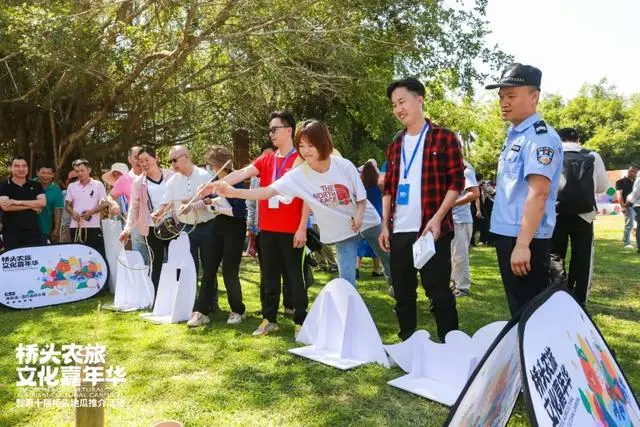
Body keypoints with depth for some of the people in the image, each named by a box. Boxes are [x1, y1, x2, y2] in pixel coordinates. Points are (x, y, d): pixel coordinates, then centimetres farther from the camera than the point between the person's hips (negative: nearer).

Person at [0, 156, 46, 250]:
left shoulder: (36, 185, 9)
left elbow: (43, 202, -7)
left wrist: (18, 202, -15)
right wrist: (31, 206, -10)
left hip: (33, 231, 2)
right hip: (11, 233, -1)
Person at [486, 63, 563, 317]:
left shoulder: (540, 137, -14)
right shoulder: (513, 135, 14)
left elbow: (538, 193, -23)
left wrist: (522, 244, -27)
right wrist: (512, 240, 17)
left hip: (525, 239, -9)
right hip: (506, 234, 9)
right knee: (518, 307, 19)